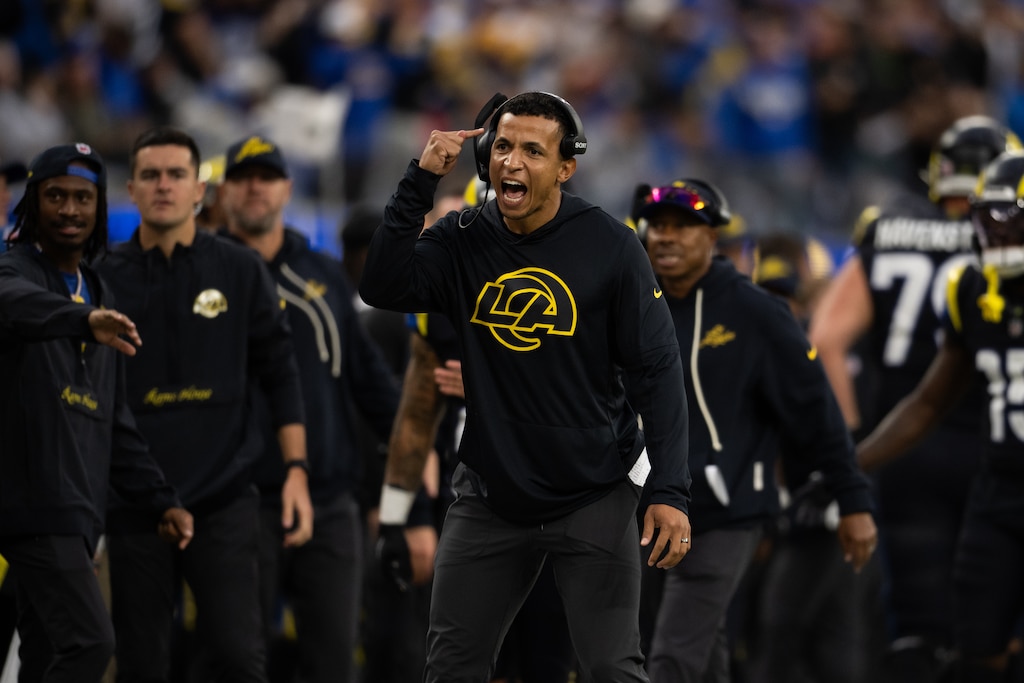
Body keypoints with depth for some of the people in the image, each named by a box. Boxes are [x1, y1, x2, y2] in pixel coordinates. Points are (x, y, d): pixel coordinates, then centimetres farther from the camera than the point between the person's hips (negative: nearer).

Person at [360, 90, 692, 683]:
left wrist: (671, 493, -15)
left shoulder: (610, 248, -10)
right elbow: (384, 288, -16)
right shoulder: (462, 242, -1)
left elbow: (658, 372, -8)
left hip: (594, 495, -3)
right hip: (490, 495, 3)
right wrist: (421, 180, -20)